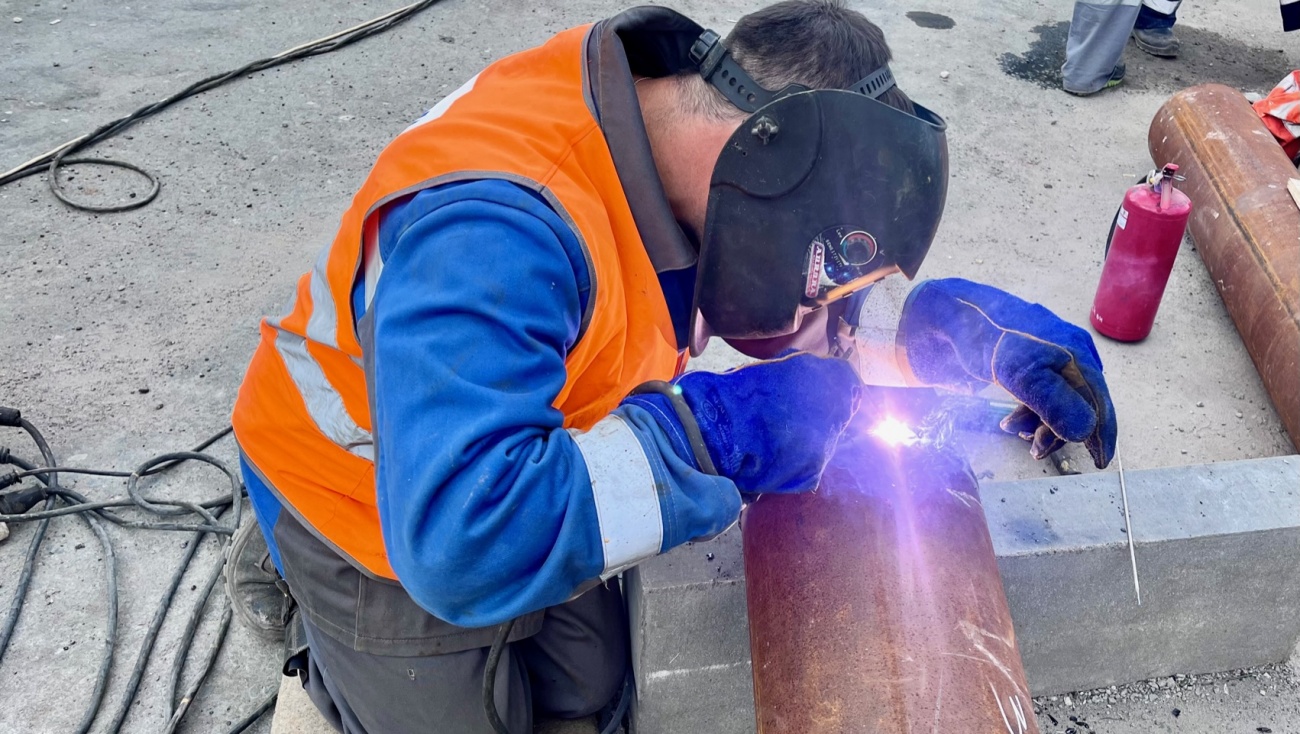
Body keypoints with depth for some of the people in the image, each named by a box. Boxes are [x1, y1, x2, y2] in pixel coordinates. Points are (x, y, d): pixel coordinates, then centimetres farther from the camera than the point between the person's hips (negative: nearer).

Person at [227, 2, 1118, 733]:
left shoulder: (682, 121, -15)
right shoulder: (494, 233, -43)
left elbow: (799, 306, -1)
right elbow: (462, 536, -51)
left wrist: (969, 327, -16)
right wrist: (715, 432, -44)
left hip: (515, 477, 7)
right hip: (382, 518, -7)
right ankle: (288, 580, 32)